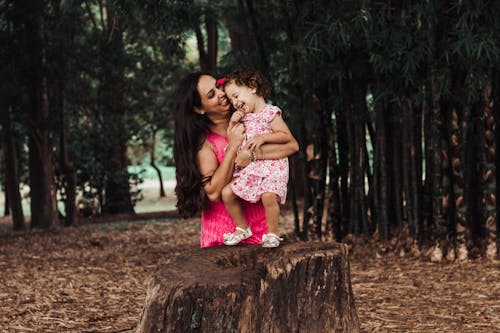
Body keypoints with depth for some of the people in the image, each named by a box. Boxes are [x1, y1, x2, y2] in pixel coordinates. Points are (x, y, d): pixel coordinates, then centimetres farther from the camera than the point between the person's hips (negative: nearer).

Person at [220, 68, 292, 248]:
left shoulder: (270, 112, -6)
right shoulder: (243, 117, 16)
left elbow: (287, 136, -11)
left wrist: (262, 138, -19)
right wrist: (232, 124, 4)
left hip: (272, 166, -7)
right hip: (248, 168, 7)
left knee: (268, 195, -31)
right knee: (227, 192, -6)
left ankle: (272, 233, -11)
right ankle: (242, 228, 11)